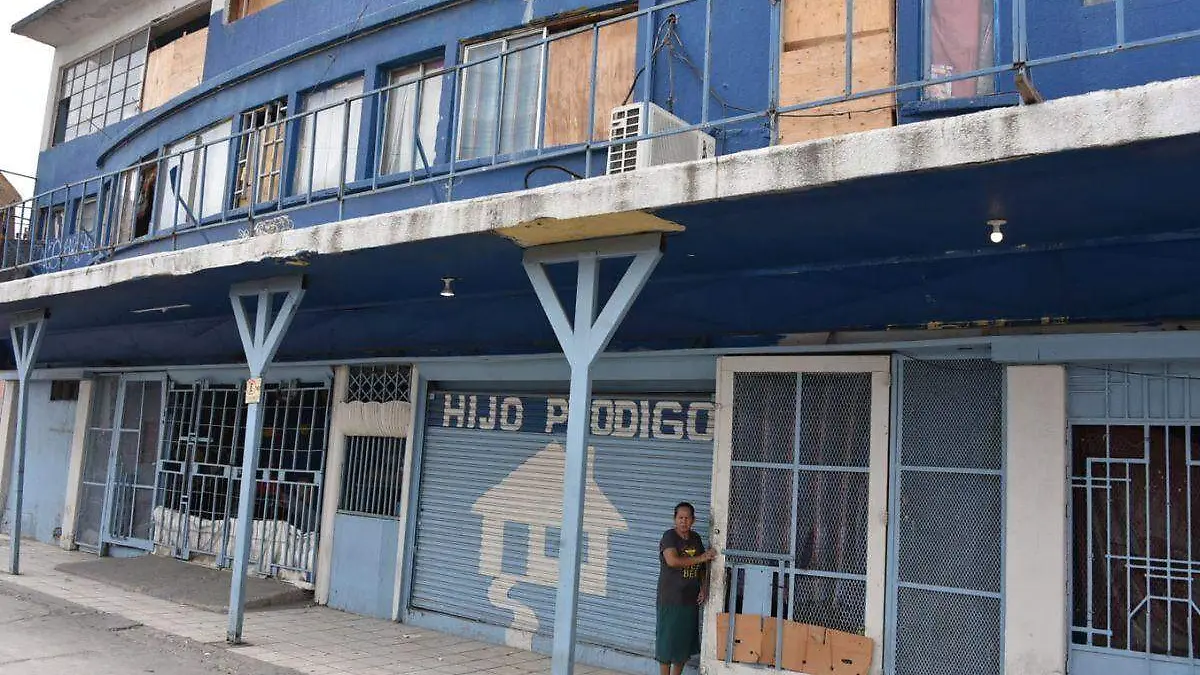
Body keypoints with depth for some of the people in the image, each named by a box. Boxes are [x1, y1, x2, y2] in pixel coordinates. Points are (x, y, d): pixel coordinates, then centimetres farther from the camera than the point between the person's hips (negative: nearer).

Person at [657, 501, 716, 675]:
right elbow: (672, 560, -27)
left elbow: (703, 567, 18)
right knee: (667, 640, 0)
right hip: (670, 599, -6)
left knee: (685, 641, 12)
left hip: (691, 599, 6)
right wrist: (700, 558, -20)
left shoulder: (696, 539, 9)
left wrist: (704, 588, 3)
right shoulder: (669, 536, -11)